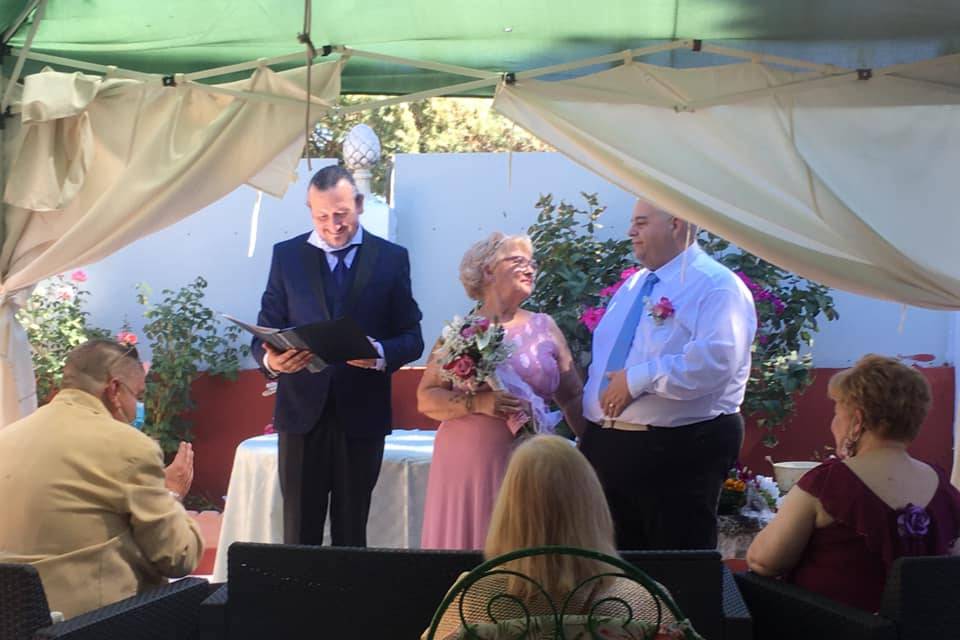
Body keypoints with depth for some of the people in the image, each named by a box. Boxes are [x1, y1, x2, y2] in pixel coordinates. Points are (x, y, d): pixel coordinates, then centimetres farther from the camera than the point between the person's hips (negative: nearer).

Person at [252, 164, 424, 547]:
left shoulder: (391, 258, 3)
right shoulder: (286, 255, 6)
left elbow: (412, 338, 2)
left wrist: (380, 354, -20)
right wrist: (270, 360, -19)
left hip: (362, 414, 0)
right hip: (303, 412, 1)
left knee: (351, 531, 8)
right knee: (299, 533, 5)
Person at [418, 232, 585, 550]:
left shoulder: (545, 327, 10)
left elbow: (572, 397, 13)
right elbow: (426, 399, 0)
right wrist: (477, 403, -15)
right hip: (468, 465, -1)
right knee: (467, 545, 1)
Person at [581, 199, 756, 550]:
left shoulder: (717, 286, -9)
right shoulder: (632, 286, 19)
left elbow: (716, 359, -26)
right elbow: (601, 361, 24)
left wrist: (639, 379, -23)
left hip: (677, 454, -8)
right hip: (604, 445, 8)